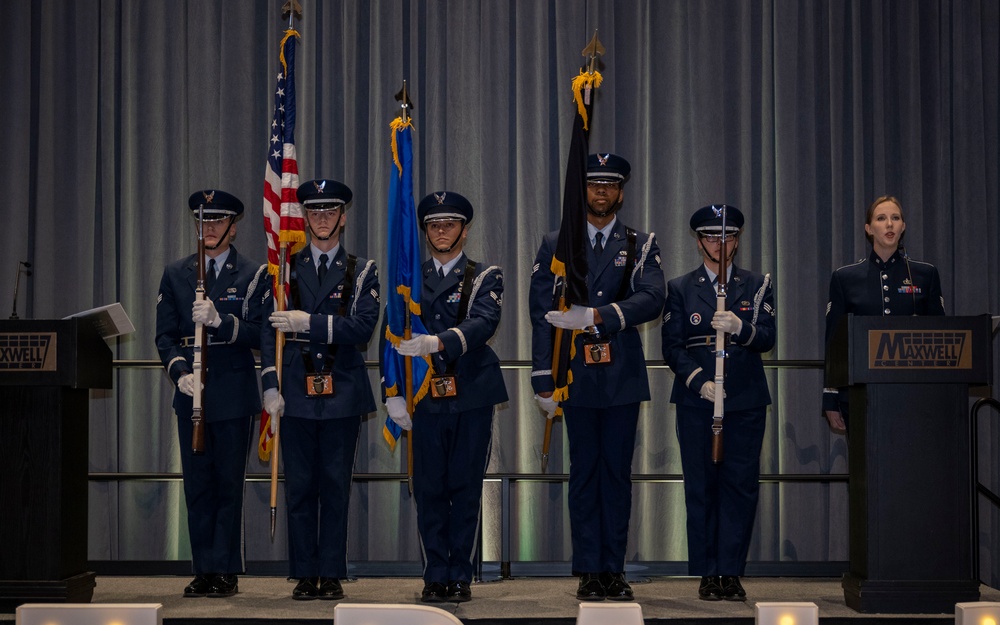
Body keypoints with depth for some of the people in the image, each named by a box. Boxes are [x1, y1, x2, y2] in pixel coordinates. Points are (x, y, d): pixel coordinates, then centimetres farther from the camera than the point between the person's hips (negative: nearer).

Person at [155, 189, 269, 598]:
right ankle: (203, 572, 11)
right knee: (197, 486, 5)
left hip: (233, 395, -3)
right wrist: (180, 372, -9)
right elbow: (165, 335, 7)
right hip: (190, 394, 3)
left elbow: (258, 334, -5)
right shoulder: (175, 274, 12)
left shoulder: (253, 274, 4)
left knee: (229, 485, -2)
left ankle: (226, 572, 3)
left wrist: (219, 320, -20)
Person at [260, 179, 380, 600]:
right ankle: (305, 576, 9)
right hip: (296, 392, 1)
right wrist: (271, 385, -5)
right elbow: (271, 331, 5)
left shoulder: (361, 271, 6)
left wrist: (309, 322, -18)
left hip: (342, 392, -1)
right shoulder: (286, 268, 9)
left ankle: (331, 575, 8)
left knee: (336, 487, 2)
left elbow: (362, 327, -8)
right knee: (300, 487, 2)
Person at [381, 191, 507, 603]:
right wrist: (393, 392, -2)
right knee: (429, 489, 2)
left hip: (472, 398, -2)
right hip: (426, 398, 2)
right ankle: (435, 577, 10)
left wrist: (435, 343, -34)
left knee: (466, 488, 1)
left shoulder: (485, 277, 3)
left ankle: (460, 575, 9)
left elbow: (482, 324, -17)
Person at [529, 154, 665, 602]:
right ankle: (589, 573, 7)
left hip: (623, 376, 0)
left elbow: (651, 300, -10)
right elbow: (541, 313, 4)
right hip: (578, 376, 0)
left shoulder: (641, 245, 6)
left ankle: (614, 570, 10)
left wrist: (595, 316, -23)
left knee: (617, 472, 4)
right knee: (584, 472, 2)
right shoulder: (556, 245, 8)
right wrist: (544, 380, -3)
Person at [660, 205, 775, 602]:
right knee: (701, 487, 0)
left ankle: (732, 573, 3)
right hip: (696, 401, -1)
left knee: (741, 486, -3)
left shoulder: (757, 285, 10)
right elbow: (672, 347, 3)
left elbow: (767, 339, -1)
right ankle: (707, 575, 5)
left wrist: (739, 327, -22)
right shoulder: (680, 289, 9)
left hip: (746, 401, 1)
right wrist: (700, 382, -11)